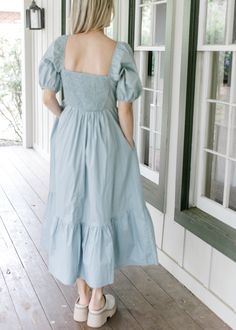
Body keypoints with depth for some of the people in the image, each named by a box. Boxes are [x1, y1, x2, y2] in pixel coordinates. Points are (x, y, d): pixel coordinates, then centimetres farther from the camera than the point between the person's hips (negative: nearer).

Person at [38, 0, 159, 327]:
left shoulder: (60, 46, -7)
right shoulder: (119, 52, -15)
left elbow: (48, 97, 0)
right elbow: (124, 109, -13)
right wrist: (129, 149, 1)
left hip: (69, 139, 3)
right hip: (106, 141, -3)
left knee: (73, 212, 15)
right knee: (102, 213, 11)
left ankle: (82, 298, 28)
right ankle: (97, 303, 23)